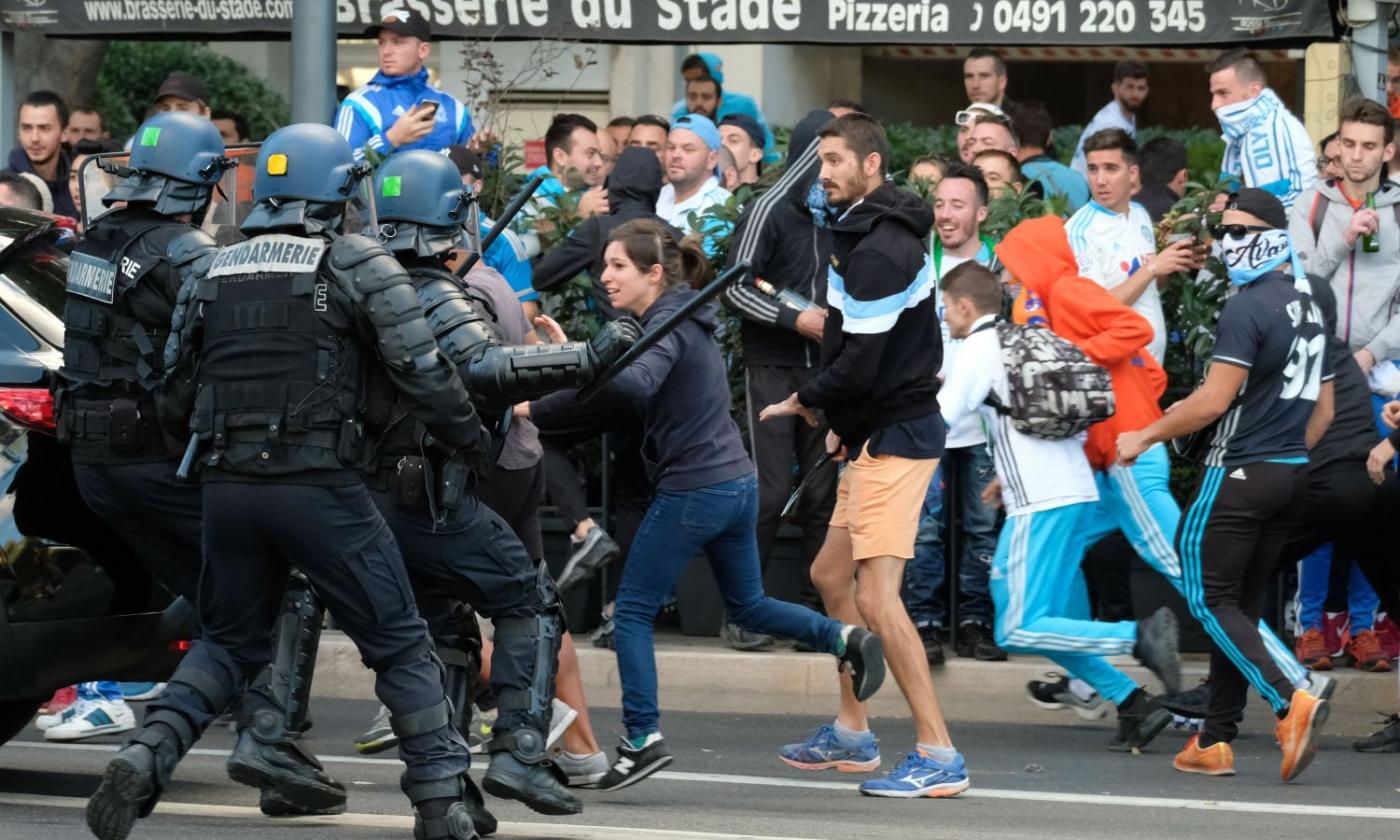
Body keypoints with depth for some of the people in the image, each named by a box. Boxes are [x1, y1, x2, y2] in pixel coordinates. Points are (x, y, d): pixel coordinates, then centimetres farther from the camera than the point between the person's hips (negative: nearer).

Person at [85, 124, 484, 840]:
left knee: (229, 643, 20)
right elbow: (422, 371, -7)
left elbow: (176, 389, 15)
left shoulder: (208, 271, 10)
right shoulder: (359, 266, -3)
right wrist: (471, 436, 9)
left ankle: (144, 758, -1)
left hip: (227, 485, 4)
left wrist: (193, 446, 34)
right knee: (400, 645, 8)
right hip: (319, 486, -4)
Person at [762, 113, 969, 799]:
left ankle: (938, 755, -15)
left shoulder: (877, 251, -19)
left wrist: (803, 400, -5)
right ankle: (851, 733, 30)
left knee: (877, 597, -14)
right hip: (882, 436, 11)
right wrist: (847, 423, 16)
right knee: (831, 574, 20)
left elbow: (858, 365, -23)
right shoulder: (873, 234, 13)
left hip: (893, 439, -11)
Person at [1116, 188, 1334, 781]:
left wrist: (1144, 438, -8)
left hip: (1241, 472, -8)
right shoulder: (1311, 306, 13)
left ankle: (1290, 703, -21)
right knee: (1241, 606, 12)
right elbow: (1323, 408, 19)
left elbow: (1214, 401, -19)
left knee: (1211, 599, -4)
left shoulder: (1247, 307, -14)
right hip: (1292, 477, 8)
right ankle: (1215, 741, 12)